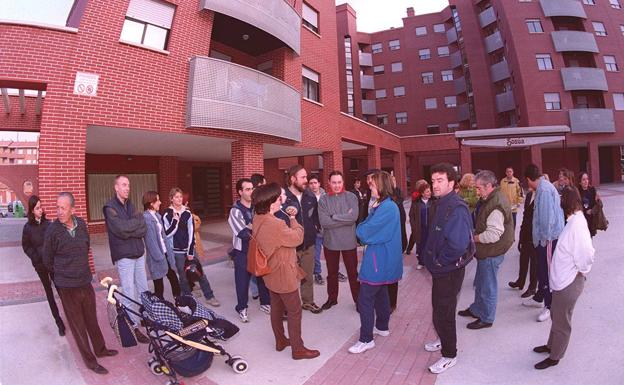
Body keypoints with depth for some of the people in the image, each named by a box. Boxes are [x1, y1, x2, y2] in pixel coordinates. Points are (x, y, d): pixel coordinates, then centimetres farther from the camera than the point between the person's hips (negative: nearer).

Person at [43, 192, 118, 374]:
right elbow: (47, 259, -1)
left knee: (92, 319, 18)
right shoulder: (53, 229, -14)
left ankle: (100, 349, 37)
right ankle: (90, 360, 23)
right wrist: (60, 274, 12)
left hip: (86, 282, 4)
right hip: (67, 286, -3)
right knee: (77, 324, 9)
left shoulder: (81, 224, -3)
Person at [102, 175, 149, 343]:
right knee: (129, 294, -1)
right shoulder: (110, 207, -7)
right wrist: (137, 221, -6)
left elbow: (143, 229, 3)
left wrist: (129, 229, -13)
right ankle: (133, 327, 8)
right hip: (124, 256, -6)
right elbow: (121, 228, -20)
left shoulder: (130, 205, 12)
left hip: (139, 253, 6)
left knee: (143, 290, 13)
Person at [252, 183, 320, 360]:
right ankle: (298, 349, 20)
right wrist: (293, 218, -7)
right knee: (294, 311, 6)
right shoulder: (275, 224, -31)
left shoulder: (258, 219, -2)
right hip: (283, 274, -9)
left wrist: (288, 217, -2)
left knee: (277, 307, 22)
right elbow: (297, 238, -19)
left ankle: (280, 340, 39)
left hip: (271, 272, 9)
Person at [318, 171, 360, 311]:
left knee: (353, 272, 12)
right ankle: (332, 298, 36)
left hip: (349, 242, -1)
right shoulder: (323, 200, -5)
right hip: (330, 242, 1)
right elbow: (324, 222, -17)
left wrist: (334, 217, -17)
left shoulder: (351, 197, -6)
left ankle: (358, 299, 30)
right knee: (332, 272, 18)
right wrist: (345, 218, -17)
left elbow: (354, 217, -21)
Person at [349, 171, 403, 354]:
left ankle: (366, 339, 6)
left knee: (365, 299, -3)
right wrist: (364, 229, -7)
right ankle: (382, 327, 39)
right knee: (380, 292, 23)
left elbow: (364, 233, -21)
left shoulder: (386, 208, -23)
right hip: (384, 259, 10)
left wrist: (359, 228, -2)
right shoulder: (388, 205, 9)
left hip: (378, 260, -10)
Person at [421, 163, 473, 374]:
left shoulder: (456, 208, -26)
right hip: (440, 269, 9)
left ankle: (449, 355, 26)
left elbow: (458, 244, -35)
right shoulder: (440, 204, 5)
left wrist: (439, 261, -21)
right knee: (439, 308, 25)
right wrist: (432, 259, 9)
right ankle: (444, 340, 48)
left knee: (443, 314, 6)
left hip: (449, 271, -9)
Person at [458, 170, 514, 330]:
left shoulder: (496, 204, -26)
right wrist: (476, 235, 7)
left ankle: (486, 318, 23)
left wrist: (473, 238, -16)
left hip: (491, 252, -10)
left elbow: (493, 234, -29)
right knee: (480, 283, 24)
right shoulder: (492, 198, 7)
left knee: (487, 286, 7)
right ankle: (476, 309, 41)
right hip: (487, 251, 10)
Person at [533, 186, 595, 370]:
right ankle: (551, 345, 44)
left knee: (561, 321, 9)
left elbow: (587, 254, -26)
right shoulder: (574, 220, 4)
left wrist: (580, 272, -11)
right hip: (562, 278, 9)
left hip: (569, 282, -9)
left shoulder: (577, 224, -25)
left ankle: (554, 357, 27)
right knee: (556, 315, 25)